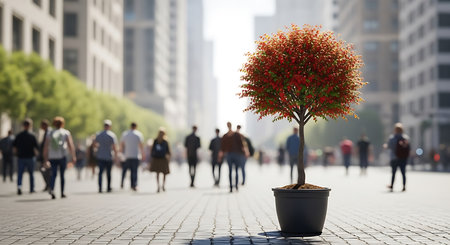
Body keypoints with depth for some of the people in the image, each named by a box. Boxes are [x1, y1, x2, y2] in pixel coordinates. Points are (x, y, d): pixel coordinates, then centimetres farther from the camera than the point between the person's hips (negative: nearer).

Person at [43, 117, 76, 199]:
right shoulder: (66, 133, 4)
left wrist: (45, 158, 13)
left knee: (53, 174, 3)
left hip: (52, 157, 2)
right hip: (62, 156, -2)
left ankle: (51, 189, -21)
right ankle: (62, 193, 13)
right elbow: (70, 145, -5)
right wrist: (73, 156, -6)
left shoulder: (50, 133, 11)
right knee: (62, 174, 9)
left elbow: (46, 147, 8)